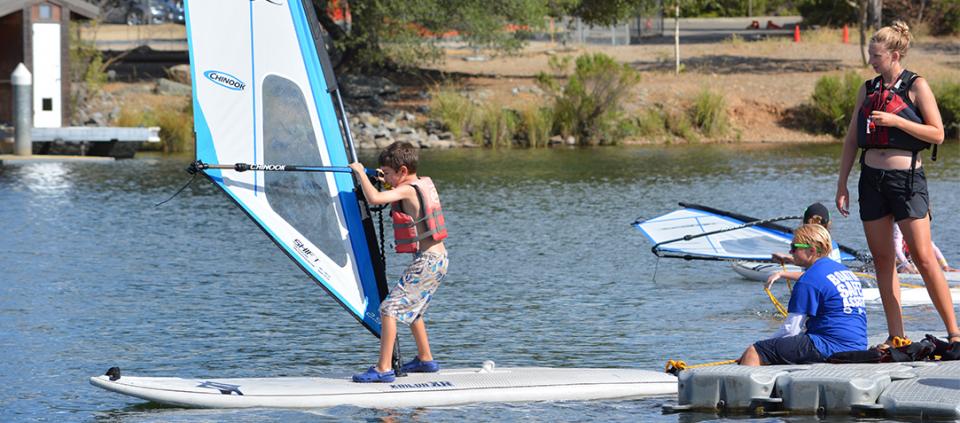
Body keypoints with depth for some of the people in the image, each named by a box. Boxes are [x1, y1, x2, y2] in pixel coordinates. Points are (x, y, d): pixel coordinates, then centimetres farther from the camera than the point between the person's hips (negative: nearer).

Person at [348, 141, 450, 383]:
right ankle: (425, 359, 35)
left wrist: (360, 172, -16)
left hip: (426, 261, -10)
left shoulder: (407, 191, -16)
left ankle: (384, 369, -17)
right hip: (439, 258, 10)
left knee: (390, 308, -12)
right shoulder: (425, 183, 10)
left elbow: (373, 198, -31)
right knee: (411, 309, 25)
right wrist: (389, 181, 20)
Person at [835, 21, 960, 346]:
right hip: (872, 179, 6)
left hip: (907, 178, -6)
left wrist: (896, 121, -17)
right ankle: (896, 336, 8)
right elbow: (851, 140, 15)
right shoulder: (868, 90, 12)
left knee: (923, 258, -11)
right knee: (882, 259, 5)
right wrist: (842, 184, 11)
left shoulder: (916, 87, -3)